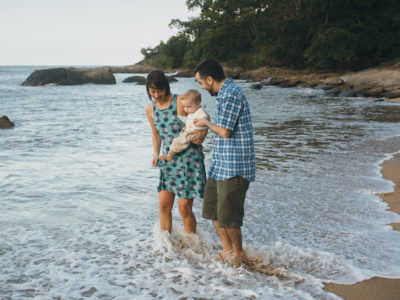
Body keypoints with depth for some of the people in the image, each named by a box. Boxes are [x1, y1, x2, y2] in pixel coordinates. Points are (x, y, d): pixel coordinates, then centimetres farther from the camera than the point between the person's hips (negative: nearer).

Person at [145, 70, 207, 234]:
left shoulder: (181, 102, -12)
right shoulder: (150, 109, 4)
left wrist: (201, 135, -23)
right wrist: (156, 154, 5)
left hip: (189, 158, -5)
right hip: (168, 160, 5)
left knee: (185, 208, -3)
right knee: (163, 205, 5)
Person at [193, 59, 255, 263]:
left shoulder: (231, 94, -17)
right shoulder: (225, 93, 15)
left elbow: (224, 131, -20)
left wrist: (207, 123, -4)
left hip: (233, 167, -10)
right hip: (220, 164, 10)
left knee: (227, 216, -3)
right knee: (212, 208, 15)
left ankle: (238, 254, 17)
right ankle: (227, 250, 27)